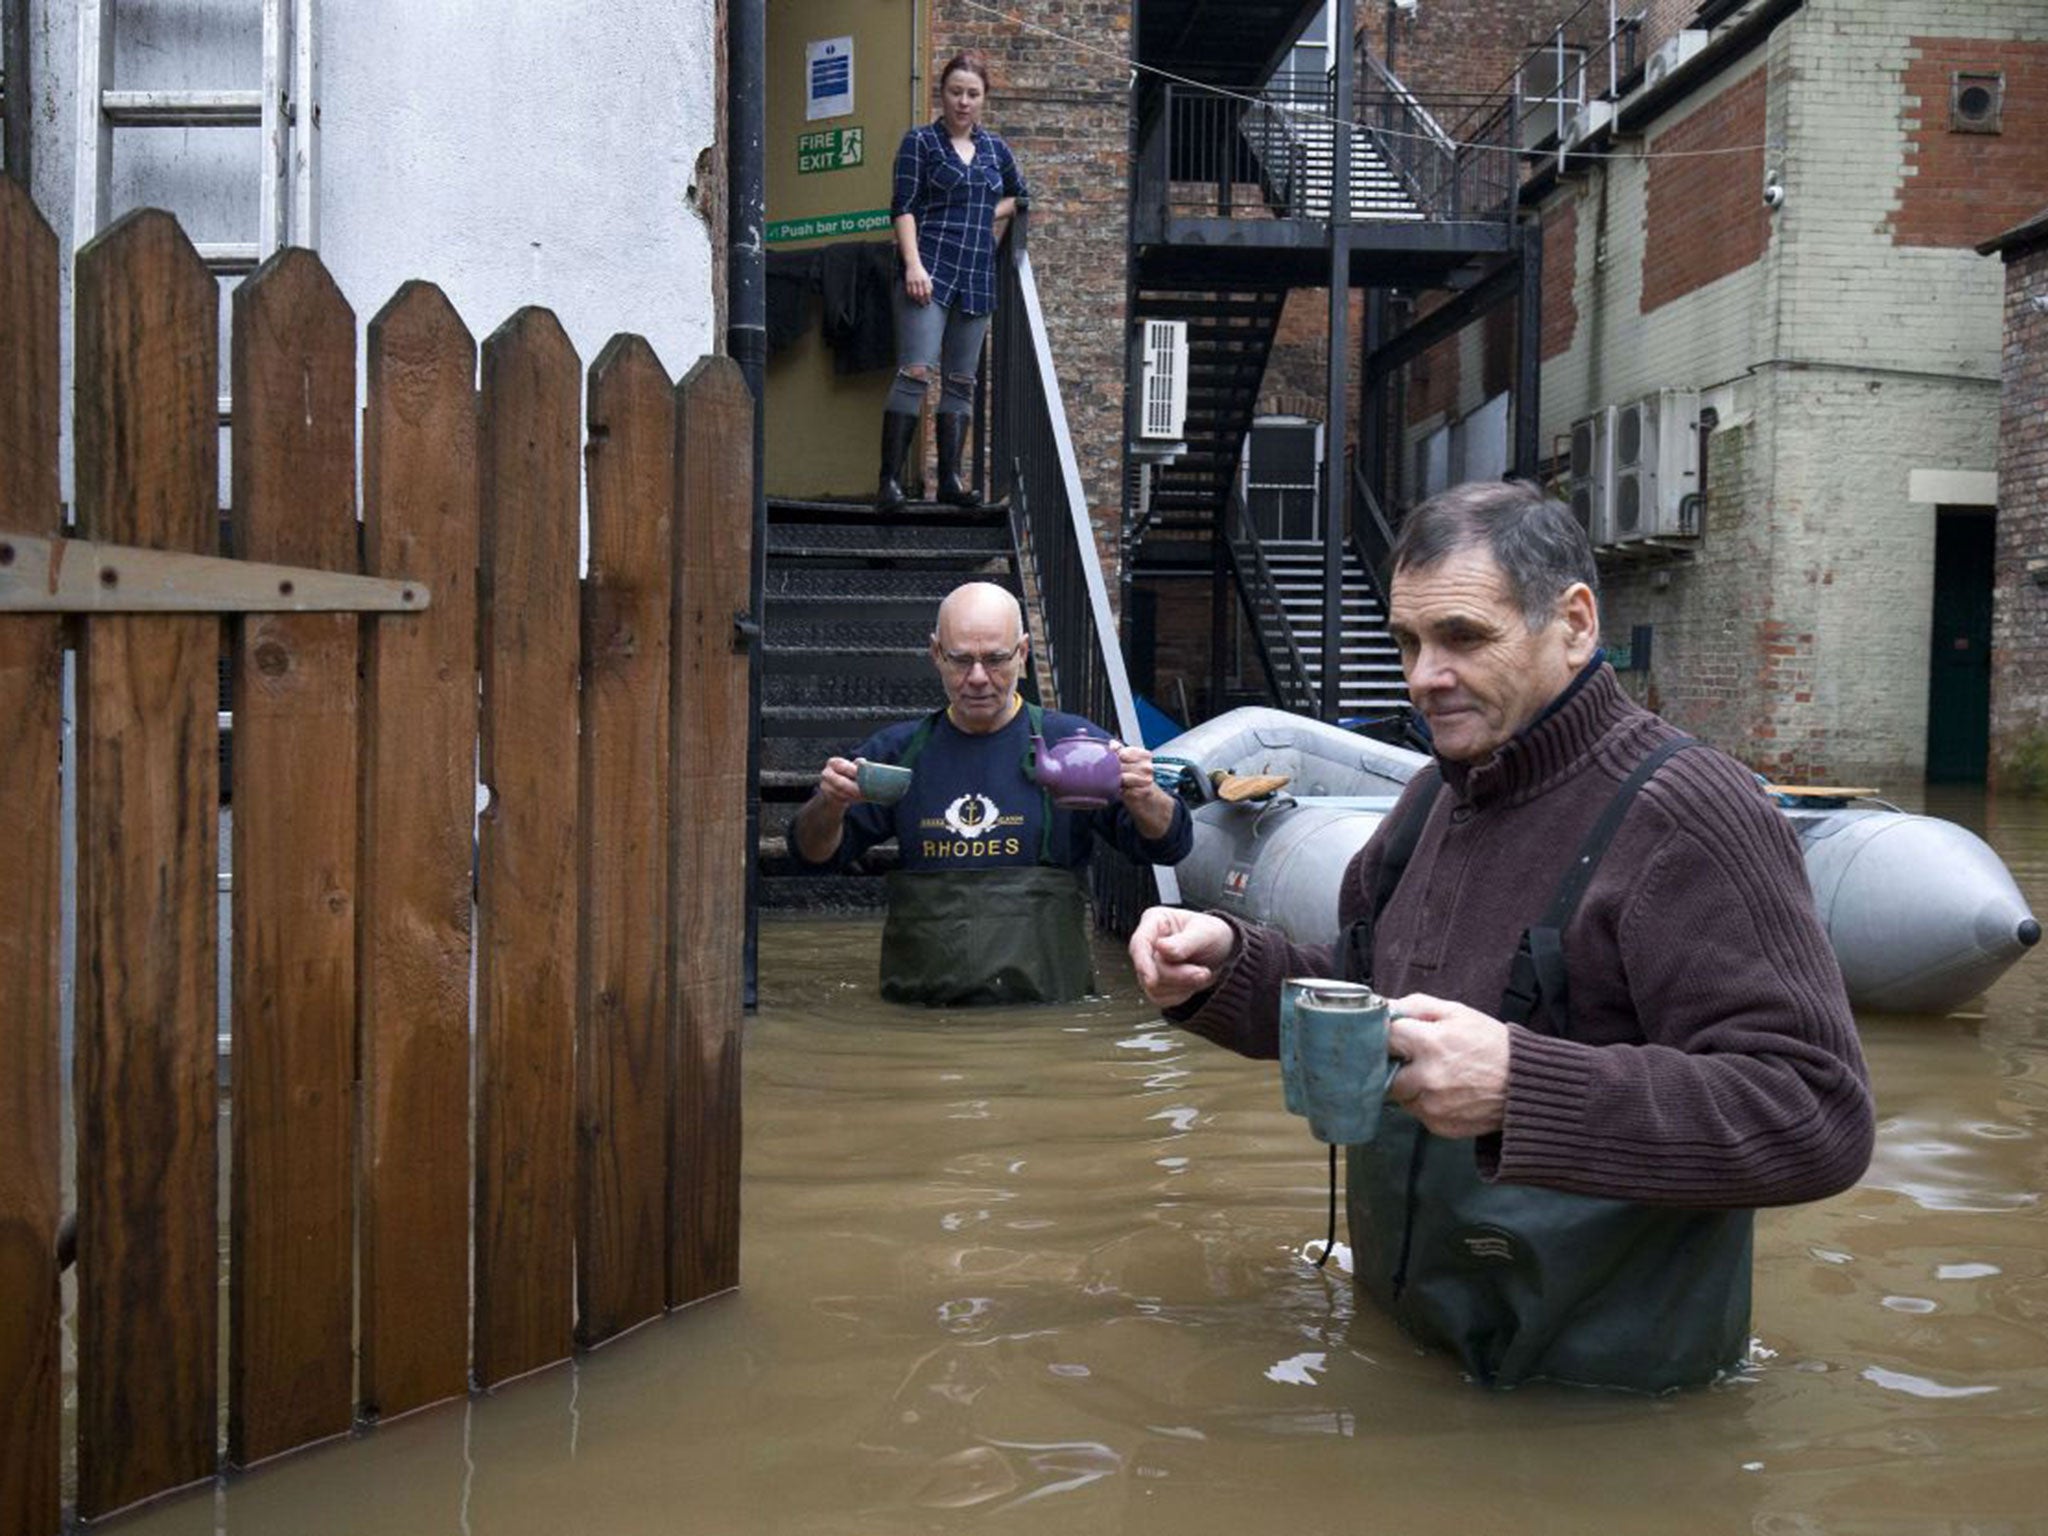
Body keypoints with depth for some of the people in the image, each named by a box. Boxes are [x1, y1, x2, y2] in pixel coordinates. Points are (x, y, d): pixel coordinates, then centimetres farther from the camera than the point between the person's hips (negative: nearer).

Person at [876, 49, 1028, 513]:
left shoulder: (995, 149, 16)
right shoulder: (920, 142, 3)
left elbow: (1019, 196, 33)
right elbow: (903, 207, -5)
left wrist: (997, 215, 12)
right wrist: (913, 264, -17)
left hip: (976, 279, 5)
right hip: (929, 271, -5)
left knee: (961, 381, 6)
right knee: (916, 372, -15)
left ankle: (950, 478, 11)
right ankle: (890, 479, -16)